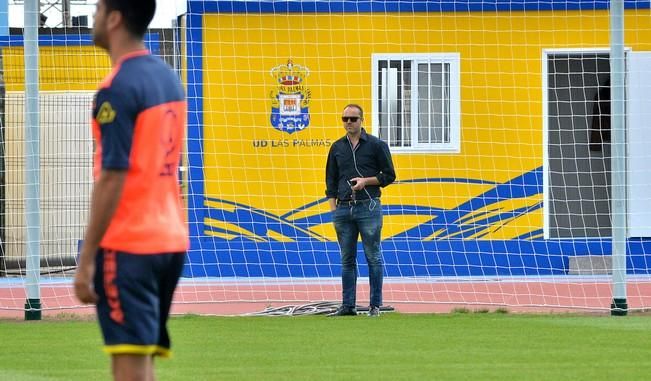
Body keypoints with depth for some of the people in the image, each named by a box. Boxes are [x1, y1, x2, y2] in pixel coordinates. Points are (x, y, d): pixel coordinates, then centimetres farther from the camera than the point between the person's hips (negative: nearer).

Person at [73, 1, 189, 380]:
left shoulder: (118, 88, -14)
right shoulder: (169, 78, 13)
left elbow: (112, 178, -17)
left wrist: (86, 258, -14)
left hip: (127, 246, -8)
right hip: (171, 240, 8)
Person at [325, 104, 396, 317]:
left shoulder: (376, 145, 1)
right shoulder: (337, 148, 13)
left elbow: (389, 175, 4)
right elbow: (331, 182, 16)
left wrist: (366, 181, -11)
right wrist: (333, 210, 7)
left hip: (368, 207, -4)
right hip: (343, 209, 4)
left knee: (373, 257, -1)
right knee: (347, 259, 6)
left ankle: (375, 305, 2)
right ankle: (348, 305, 8)